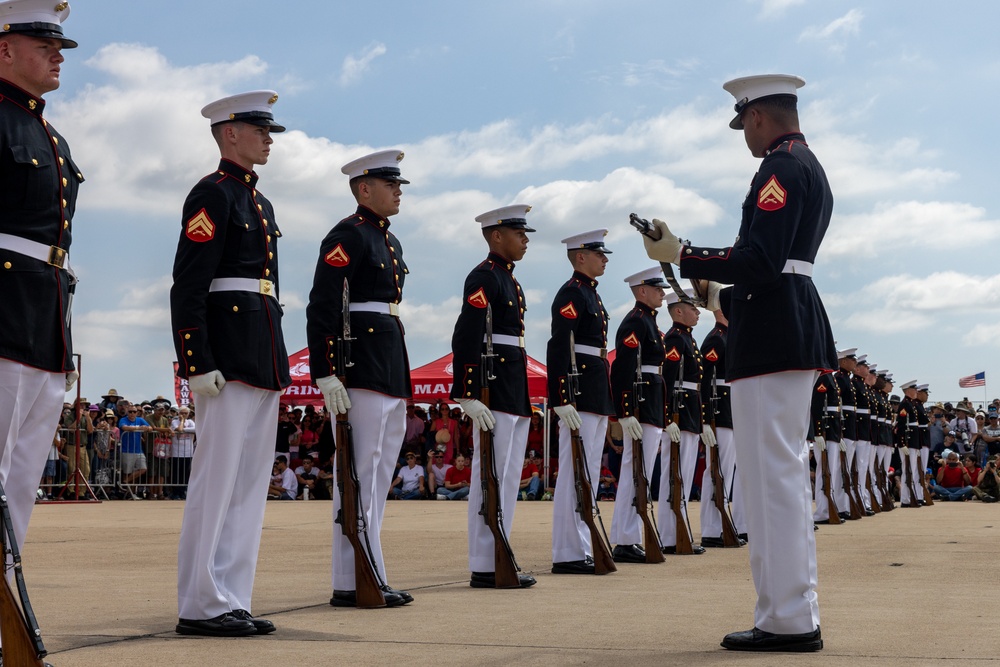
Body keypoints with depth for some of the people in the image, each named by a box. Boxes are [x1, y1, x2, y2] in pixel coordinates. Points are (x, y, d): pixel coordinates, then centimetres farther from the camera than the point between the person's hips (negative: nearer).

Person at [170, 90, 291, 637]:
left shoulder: (259, 202, 21)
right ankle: (202, 606, -2)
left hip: (263, 358, 9)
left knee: (250, 481, 9)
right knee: (218, 475, -7)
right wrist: (198, 363, -21)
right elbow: (187, 285, -14)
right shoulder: (212, 194, -6)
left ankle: (231, 601, 13)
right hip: (229, 354, -9)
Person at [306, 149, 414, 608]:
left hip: (391, 373, 10)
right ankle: (354, 582, -3)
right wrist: (326, 375, -23)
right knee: (360, 476, -8)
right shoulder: (348, 236, -8)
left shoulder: (390, 242, 20)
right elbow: (321, 309, -16)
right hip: (361, 373, -10)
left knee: (378, 479, 11)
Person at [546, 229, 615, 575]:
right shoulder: (571, 294, -11)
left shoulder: (591, 294, 20)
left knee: (588, 474, 12)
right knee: (575, 473, -8)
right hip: (580, 396, -10)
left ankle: (582, 548, 17)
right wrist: (563, 401, -26)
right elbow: (558, 348, -19)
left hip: (597, 396, 10)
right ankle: (569, 555, -6)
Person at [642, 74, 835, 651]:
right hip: (799, 328, 11)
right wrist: (724, 299, 30)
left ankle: (789, 619, -5)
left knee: (771, 471, -8)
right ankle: (797, 615, 18)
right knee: (786, 471, 13)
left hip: (772, 337, -11)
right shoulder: (812, 169, 21)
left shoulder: (780, 169, -11)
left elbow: (760, 261, -21)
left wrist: (680, 255, -15)